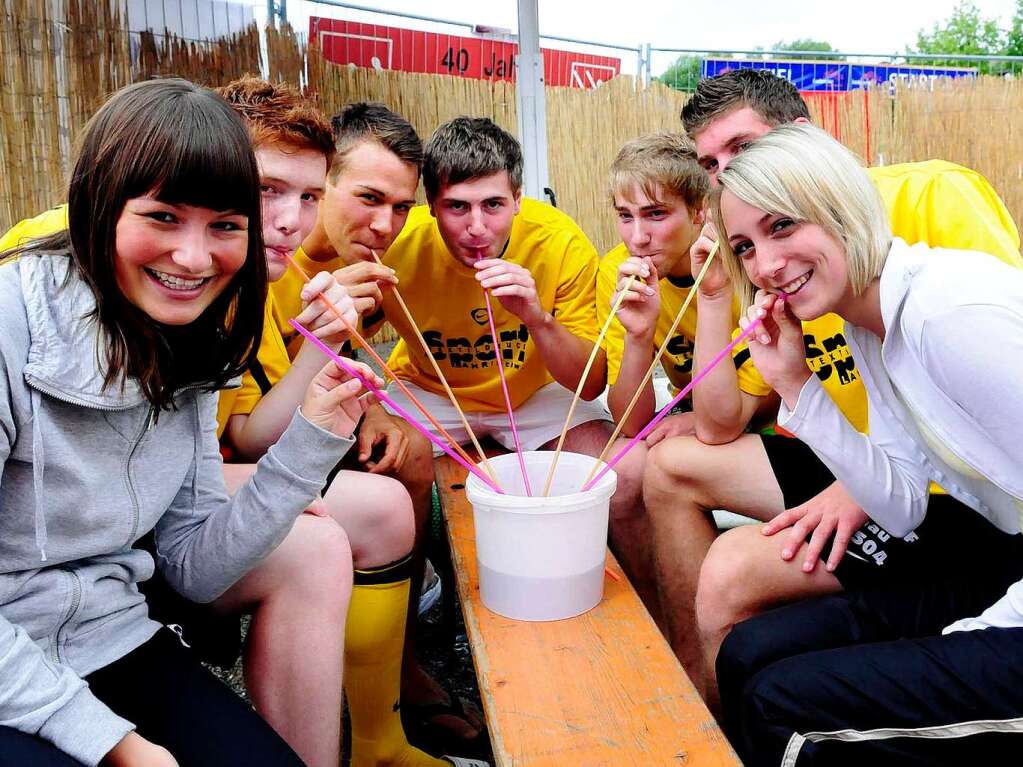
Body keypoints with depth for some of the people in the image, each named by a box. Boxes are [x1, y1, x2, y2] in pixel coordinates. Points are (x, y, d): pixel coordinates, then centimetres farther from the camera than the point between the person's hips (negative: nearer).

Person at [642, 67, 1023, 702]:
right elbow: (719, 430, 3)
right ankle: (693, 682, 16)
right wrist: (714, 293, -5)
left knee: (731, 571, -22)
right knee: (670, 466, 7)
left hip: (954, 489, -7)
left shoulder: (932, 194, -15)